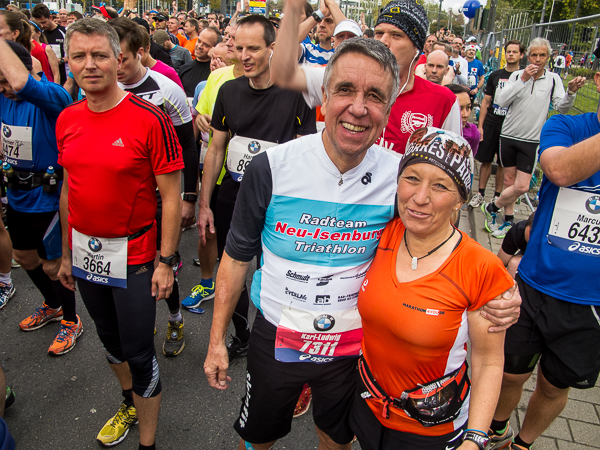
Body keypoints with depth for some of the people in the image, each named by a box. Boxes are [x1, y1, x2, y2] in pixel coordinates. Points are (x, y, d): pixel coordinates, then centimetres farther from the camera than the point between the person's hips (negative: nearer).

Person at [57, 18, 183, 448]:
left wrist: (166, 261, -15)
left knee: (139, 352, 5)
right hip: (85, 251, 6)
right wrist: (67, 253, 14)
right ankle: (130, 402, 50)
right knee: (109, 337, 23)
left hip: (133, 256, -6)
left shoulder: (150, 119, -16)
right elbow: (70, 189, 11)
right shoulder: (67, 120, 3)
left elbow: (171, 196, -14)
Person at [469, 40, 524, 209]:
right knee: (486, 161, 6)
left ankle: (497, 196, 18)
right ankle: (480, 193, 18)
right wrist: (480, 126, 4)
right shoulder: (495, 75, 8)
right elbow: (486, 102, 8)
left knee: (503, 164, 6)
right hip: (490, 124, 2)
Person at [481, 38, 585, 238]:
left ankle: (492, 207, 14)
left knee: (522, 186, -8)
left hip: (532, 140, 0)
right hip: (509, 135, 0)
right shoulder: (517, 75, 0)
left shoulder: (553, 79, 1)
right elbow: (501, 100, -13)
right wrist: (523, 80, -18)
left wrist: (571, 92, -25)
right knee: (509, 180, 9)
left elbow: (561, 107, -6)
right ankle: (508, 220, 23)